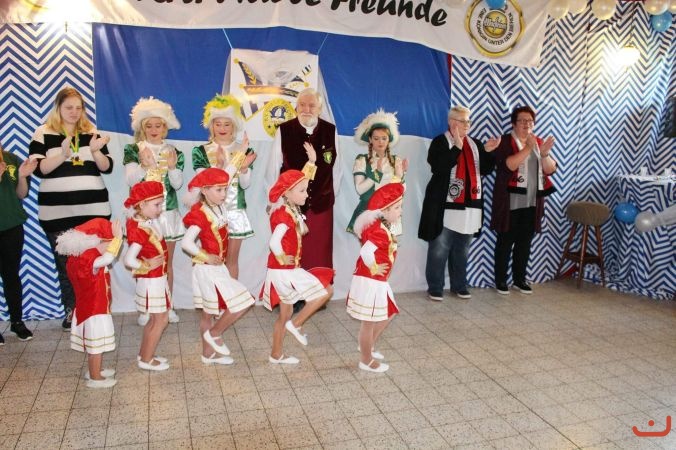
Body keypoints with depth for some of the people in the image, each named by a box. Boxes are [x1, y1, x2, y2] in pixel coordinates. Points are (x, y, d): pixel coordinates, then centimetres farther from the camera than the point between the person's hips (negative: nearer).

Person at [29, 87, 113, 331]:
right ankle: (70, 311, 17)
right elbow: (38, 169, -6)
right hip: (57, 210, -1)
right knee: (65, 263, 3)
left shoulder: (91, 132, 12)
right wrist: (63, 155, -20)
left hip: (94, 208, 2)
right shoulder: (43, 133, 4)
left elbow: (107, 167, 7)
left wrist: (95, 151, -12)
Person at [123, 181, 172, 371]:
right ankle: (146, 360, 16)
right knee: (161, 319, 3)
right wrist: (147, 266, -19)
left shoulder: (148, 222, 2)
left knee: (155, 319, 20)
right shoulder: (140, 230, -25)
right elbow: (129, 260, -30)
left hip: (157, 279, 9)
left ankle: (144, 354, 33)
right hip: (151, 281, -9)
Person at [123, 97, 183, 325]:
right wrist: (144, 165, -23)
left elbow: (178, 183, 0)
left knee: (167, 262, 9)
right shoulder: (133, 150, 3)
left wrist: (172, 167, -19)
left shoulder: (173, 152, 6)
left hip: (168, 212, 1)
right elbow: (130, 180, -7)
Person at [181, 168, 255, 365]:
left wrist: (232, 169, 22)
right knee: (242, 304, -6)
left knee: (209, 312, 17)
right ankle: (214, 334, 11)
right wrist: (206, 257, -20)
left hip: (217, 268, 8)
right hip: (208, 269, -8)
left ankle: (208, 353, 29)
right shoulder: (200, 214, -20)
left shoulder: (218, 208, 3)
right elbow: (186, 243, -27)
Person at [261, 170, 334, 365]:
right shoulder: (285, 215, -21)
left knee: (285, 313, 19)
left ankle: (276, 354, 30)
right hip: (286, 270, -10)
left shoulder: (288, 211, 8)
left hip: (285, 270, 10)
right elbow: (274, 242, -32)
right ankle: (296, 324, 3)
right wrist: (282, 258, -21)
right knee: (325, 290, -3)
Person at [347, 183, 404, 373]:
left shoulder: (383, 227, 8)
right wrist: (374, 269, -21)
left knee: (388, 314, 23)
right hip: (370, 282, -10)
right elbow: (366, 251, -35)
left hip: (378, 282, 10)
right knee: (369, 323, 5)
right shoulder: (379, 230, -24)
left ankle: (367, 346, 39)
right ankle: (366, 361, 21)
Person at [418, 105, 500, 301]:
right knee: (439, 250, 1)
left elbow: (485, 170, 10)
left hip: (469, 205, 6)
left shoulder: (475, 143, 13)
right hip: (446, 206, -5)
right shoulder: (440, 142, -4)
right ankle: (434, 288, 12)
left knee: (462, 251, 15)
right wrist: (457, 147, -24)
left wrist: (488, 151, -6)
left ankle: (459, 286, 27)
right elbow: (437, 168, -20)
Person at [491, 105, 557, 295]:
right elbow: (508, 165, -20)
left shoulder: (539, 142, 12)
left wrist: (544, 153, -14)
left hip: (532, 203, 5)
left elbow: (551, 169, 4)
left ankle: (519, 278, 22)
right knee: (506, 241, 1)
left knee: (525, 241, 10)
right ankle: (501, 279, 11)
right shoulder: (505, 141, -3)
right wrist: (528, 148, -26)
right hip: (510, 202, -5)